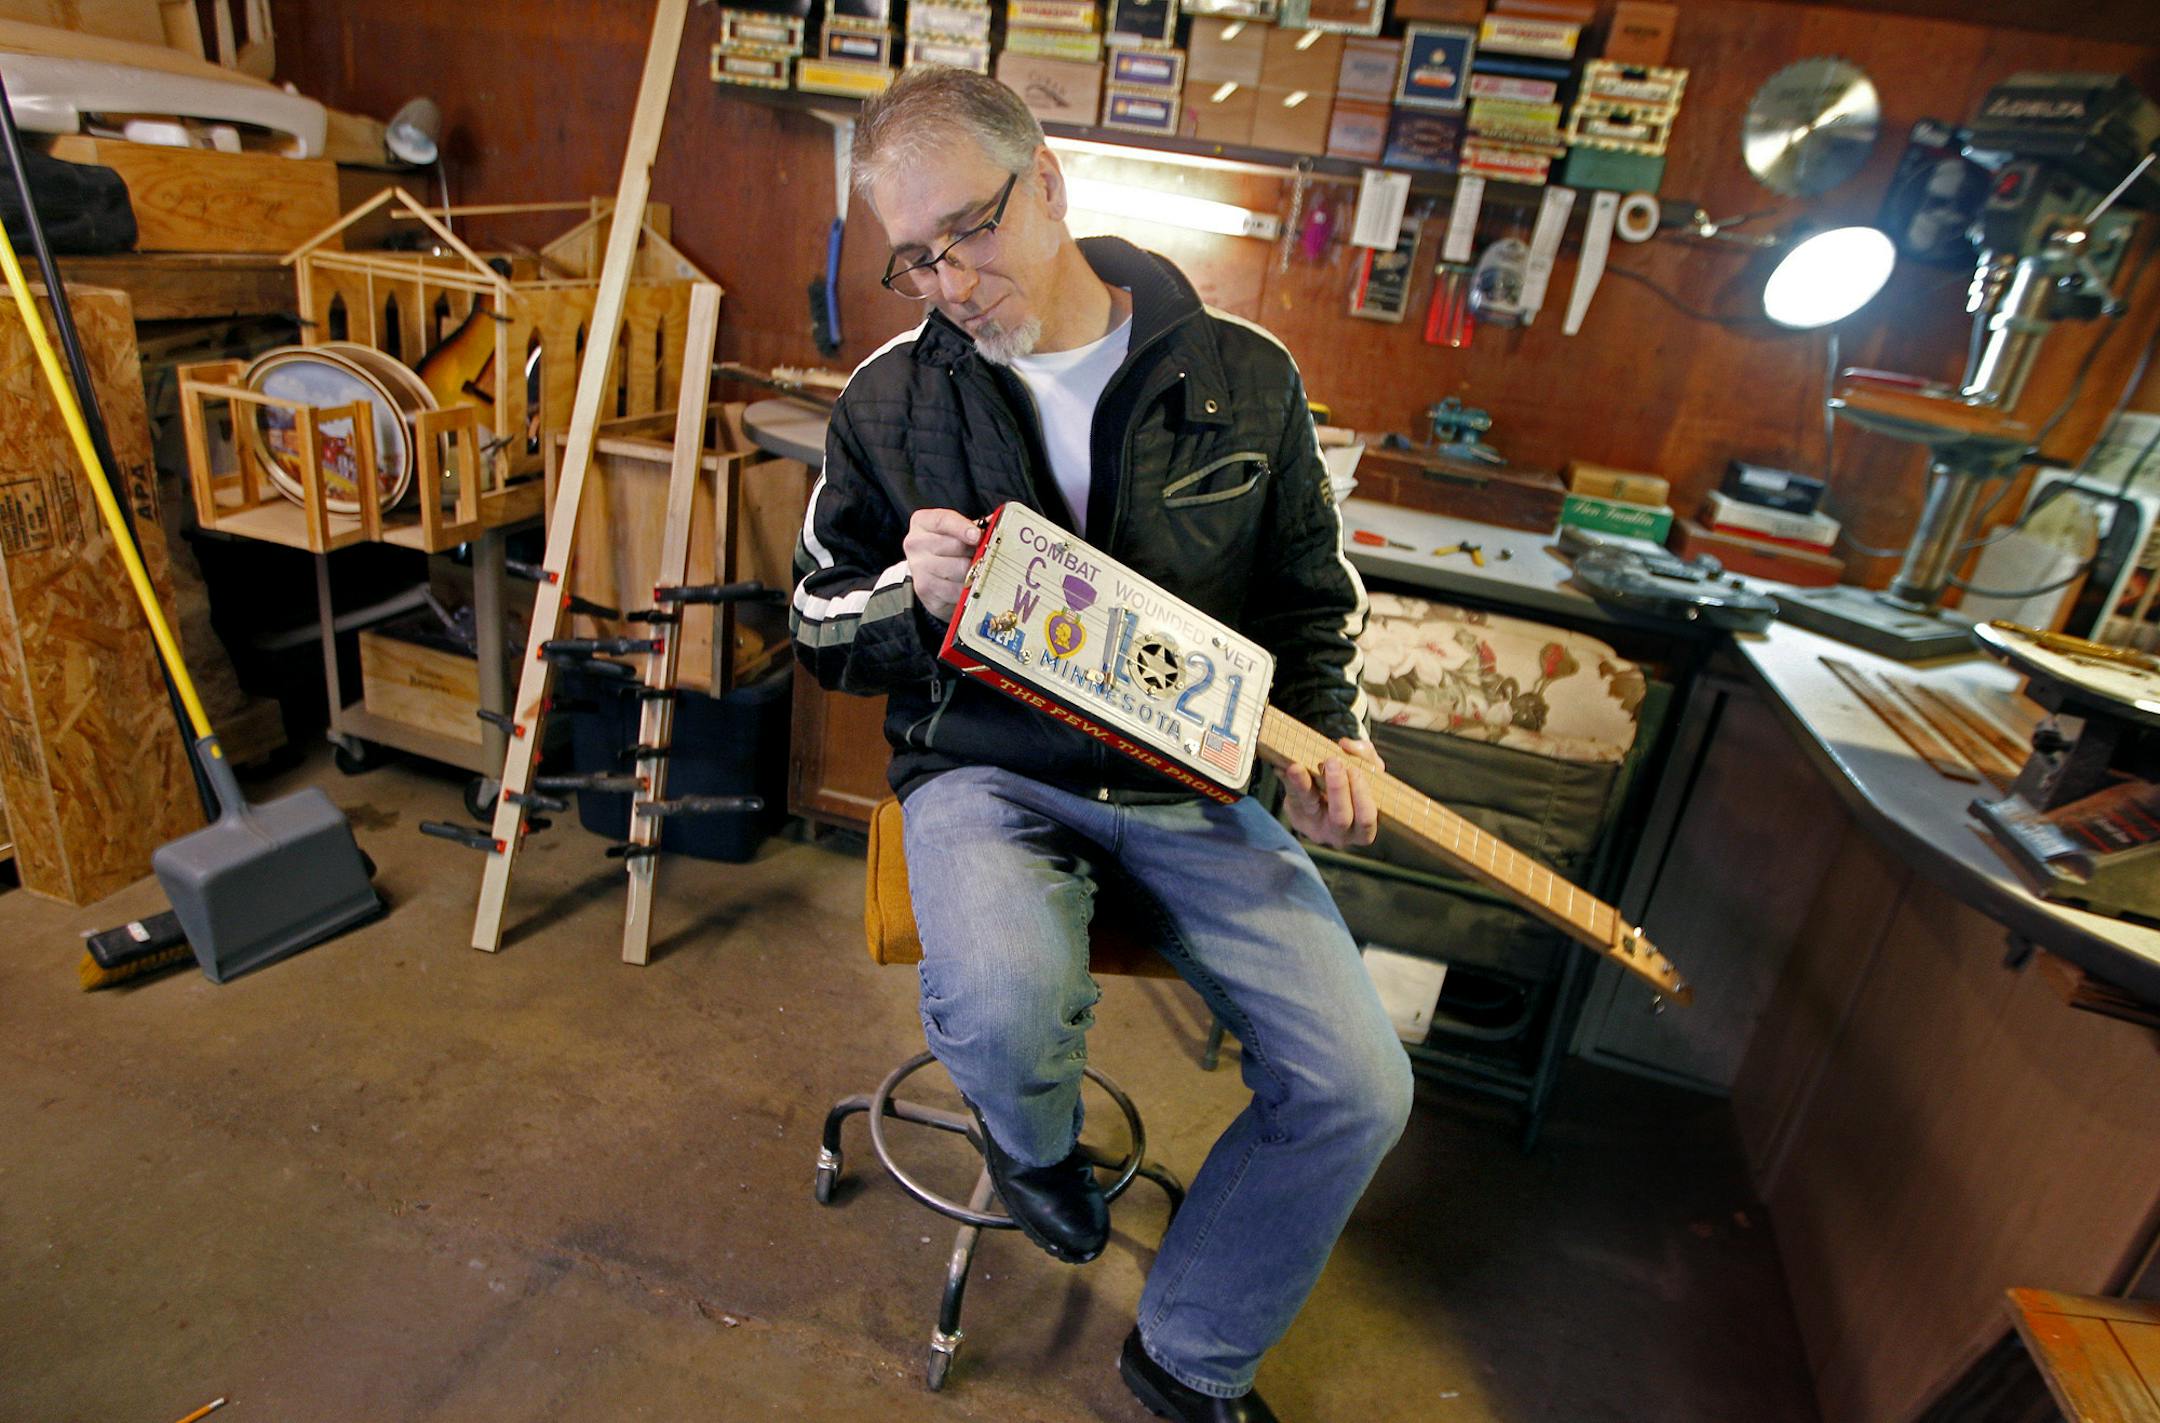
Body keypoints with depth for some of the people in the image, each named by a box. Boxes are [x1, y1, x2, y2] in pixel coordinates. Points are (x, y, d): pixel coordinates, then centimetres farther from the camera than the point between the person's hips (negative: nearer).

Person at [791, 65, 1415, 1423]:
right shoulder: (889, 402, 1)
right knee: (1005, 1004, -34)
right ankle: (1035, 1138, 9)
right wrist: (914, 597, -13)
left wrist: (1331, 731, -5)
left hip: (1193, 779, 2)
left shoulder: (1244, 378, 1)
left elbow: (1315, 595, 12)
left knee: (1359, 1089, -10)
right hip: (988, 770, -1)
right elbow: (821, 624, 9)